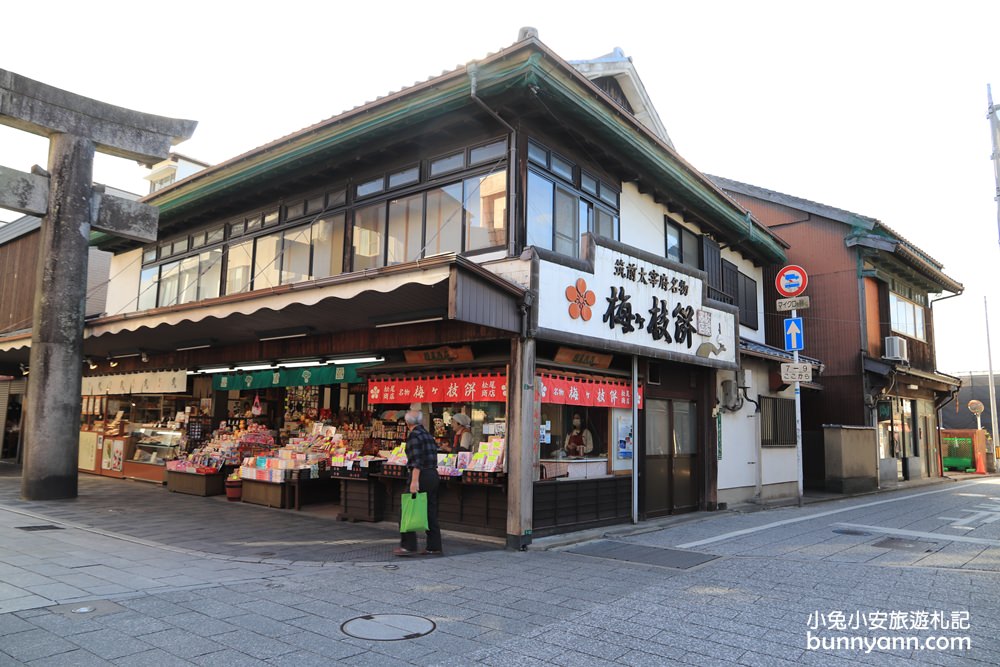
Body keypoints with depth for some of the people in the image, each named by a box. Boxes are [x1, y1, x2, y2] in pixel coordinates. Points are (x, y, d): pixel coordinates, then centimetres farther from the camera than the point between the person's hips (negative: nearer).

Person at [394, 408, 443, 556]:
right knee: (431, 512, 11)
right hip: (433, 475, 8)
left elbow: (416, 461, -19)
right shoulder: (428, 434, 15)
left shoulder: (414, 435, -10)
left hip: (421, 475, -8)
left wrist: (414, 481, -24)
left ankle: (408, 546, 0)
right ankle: (434, 546, 13)